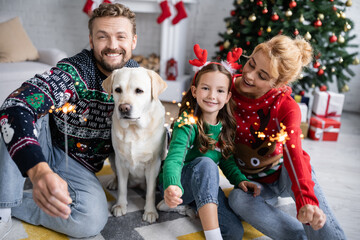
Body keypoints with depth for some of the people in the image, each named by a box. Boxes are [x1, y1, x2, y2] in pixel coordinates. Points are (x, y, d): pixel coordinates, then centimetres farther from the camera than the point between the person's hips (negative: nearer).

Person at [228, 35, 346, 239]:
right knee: (238, 199, -33)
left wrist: (306, 201, -50)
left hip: (283, 173, -2)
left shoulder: (287, 107, -19)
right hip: (252, 180, 3)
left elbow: (294, 153, -35)